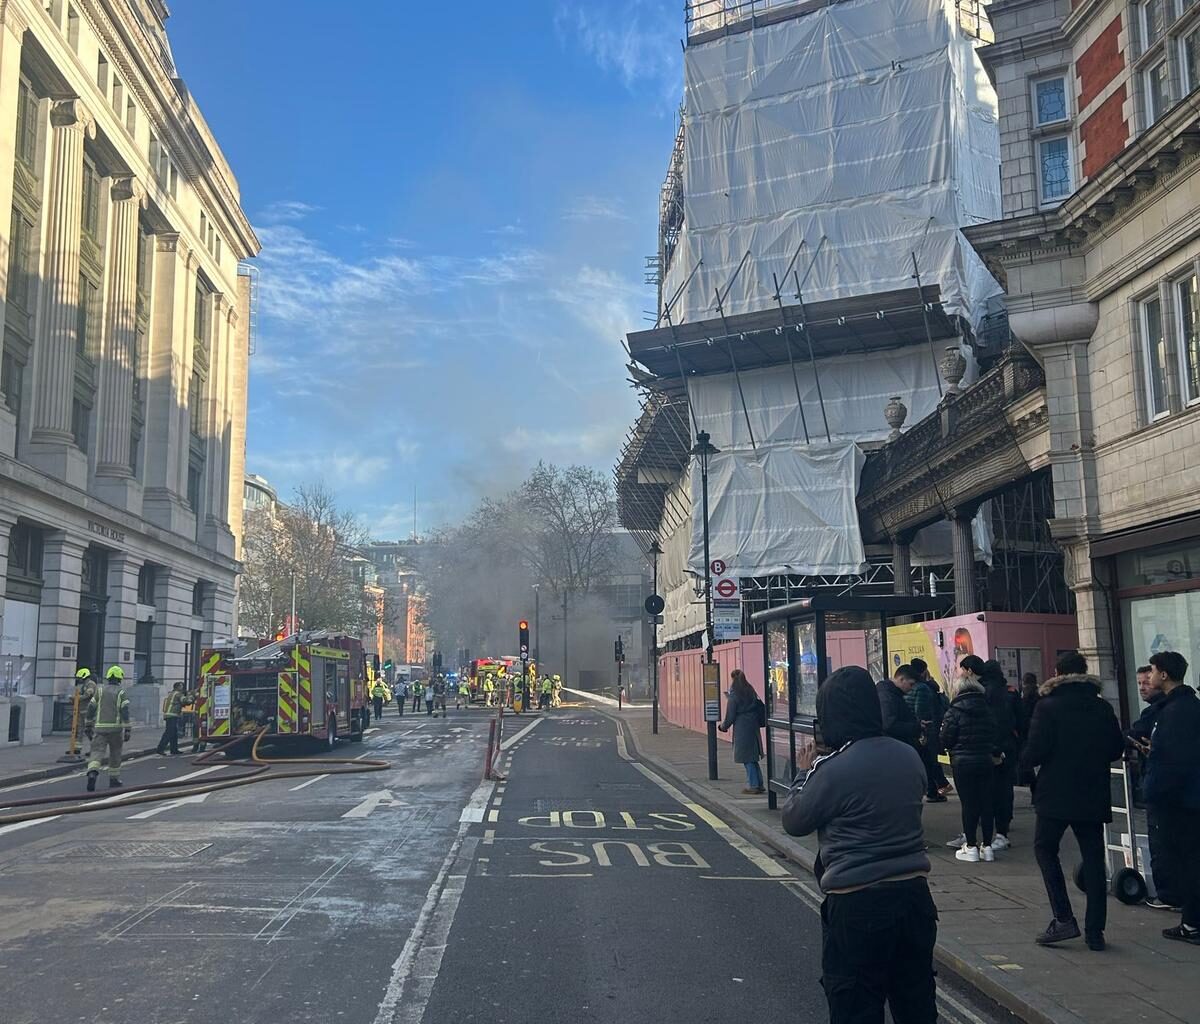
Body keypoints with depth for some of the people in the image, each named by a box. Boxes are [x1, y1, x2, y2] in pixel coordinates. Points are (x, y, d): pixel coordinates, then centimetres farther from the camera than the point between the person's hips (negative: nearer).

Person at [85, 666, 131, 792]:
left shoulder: (99, 690, 8)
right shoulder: (122, 693, 0)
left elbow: (91, 709, 7)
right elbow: (125, 712, -9)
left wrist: (87, 726, 17)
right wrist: (127, 730, -9)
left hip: (100, 727, 1)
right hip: (115, 728, -1)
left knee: (96, 753, -6)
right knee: (115, 754, 14)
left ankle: (92, 774, -31)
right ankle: (114, 779, 22)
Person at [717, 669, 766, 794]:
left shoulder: (734, 696, -12)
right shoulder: (751, 692, 8)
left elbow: (730, 715, -10)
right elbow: (760, 708, 12)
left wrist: (724, 726, 7)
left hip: (742, 729, -7)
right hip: (753, 726, 7)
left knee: (747, 758, -1)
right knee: (753, 757, 14)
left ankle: (753, 785, 1)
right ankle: (759, 784, 16)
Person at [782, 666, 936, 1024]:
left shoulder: (832, 769, -19)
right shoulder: (909, 756, 0)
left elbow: (794, 822, -6)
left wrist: (804, 774, 10)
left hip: (857, 904, -6)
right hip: (913, 892, 6)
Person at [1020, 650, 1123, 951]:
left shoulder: (1048, 706, -11)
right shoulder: (1102, 707, 3)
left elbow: (1035, 751, -15)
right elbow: (1117, 748, 8)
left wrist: (1024, 761, 5)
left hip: (1056, 793, -4)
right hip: (1094, 795, 4)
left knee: (1045, 849, 10)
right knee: (1093, 858, 9)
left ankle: (1064, 919, 0)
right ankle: (1095, 930, 10)